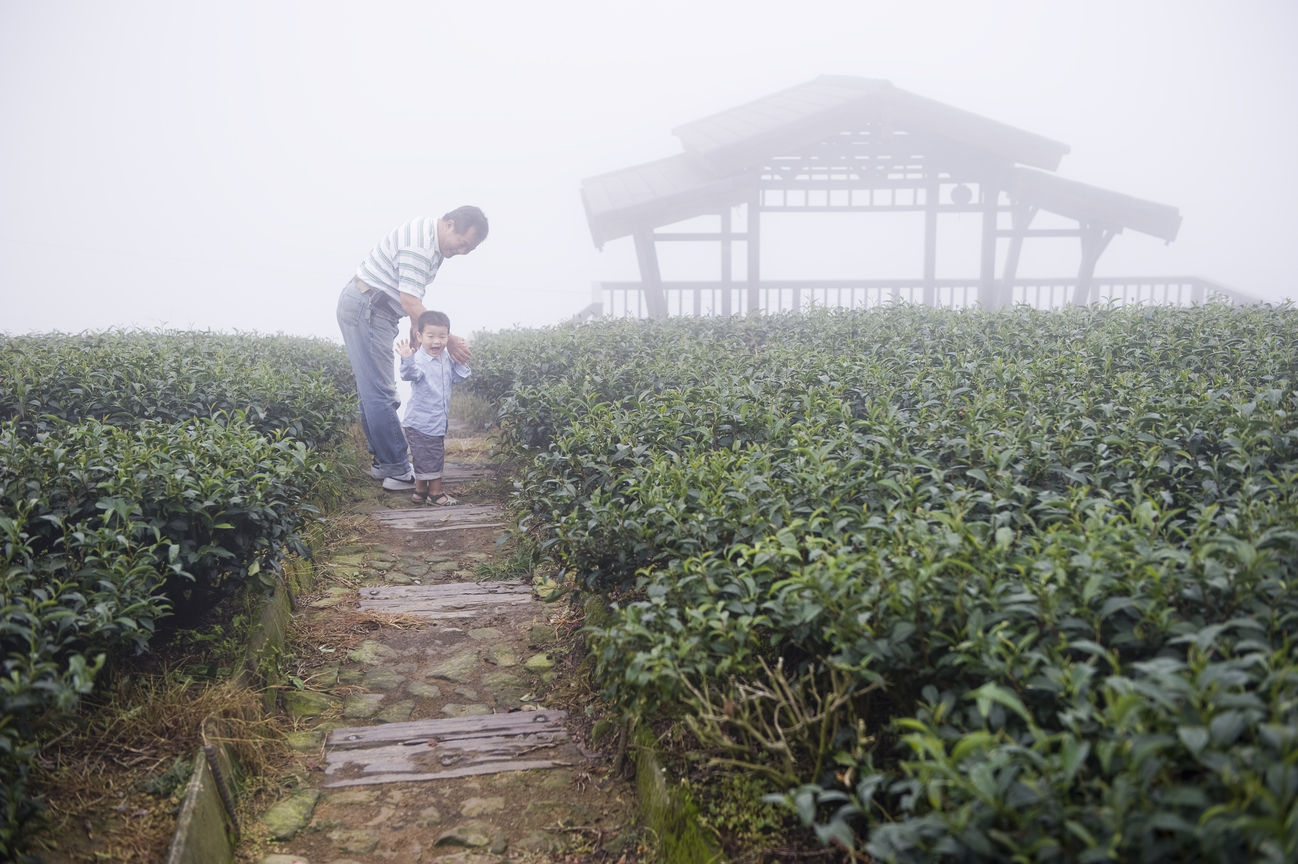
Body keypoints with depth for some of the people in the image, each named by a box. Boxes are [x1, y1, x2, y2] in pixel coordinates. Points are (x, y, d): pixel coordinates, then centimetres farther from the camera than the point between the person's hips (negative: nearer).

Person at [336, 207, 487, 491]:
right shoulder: (420, 245, -23)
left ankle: (382, 461, 19)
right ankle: (398, 472, -8)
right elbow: (410, 302, -26)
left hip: (372, 311, 11)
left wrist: (417, 325, 4)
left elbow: (412, 295, 13)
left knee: (373, 389, 12)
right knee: (381, 393, -10)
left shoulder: (434, 241, 10)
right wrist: (447, 339, -24)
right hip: (365, 308, -11)